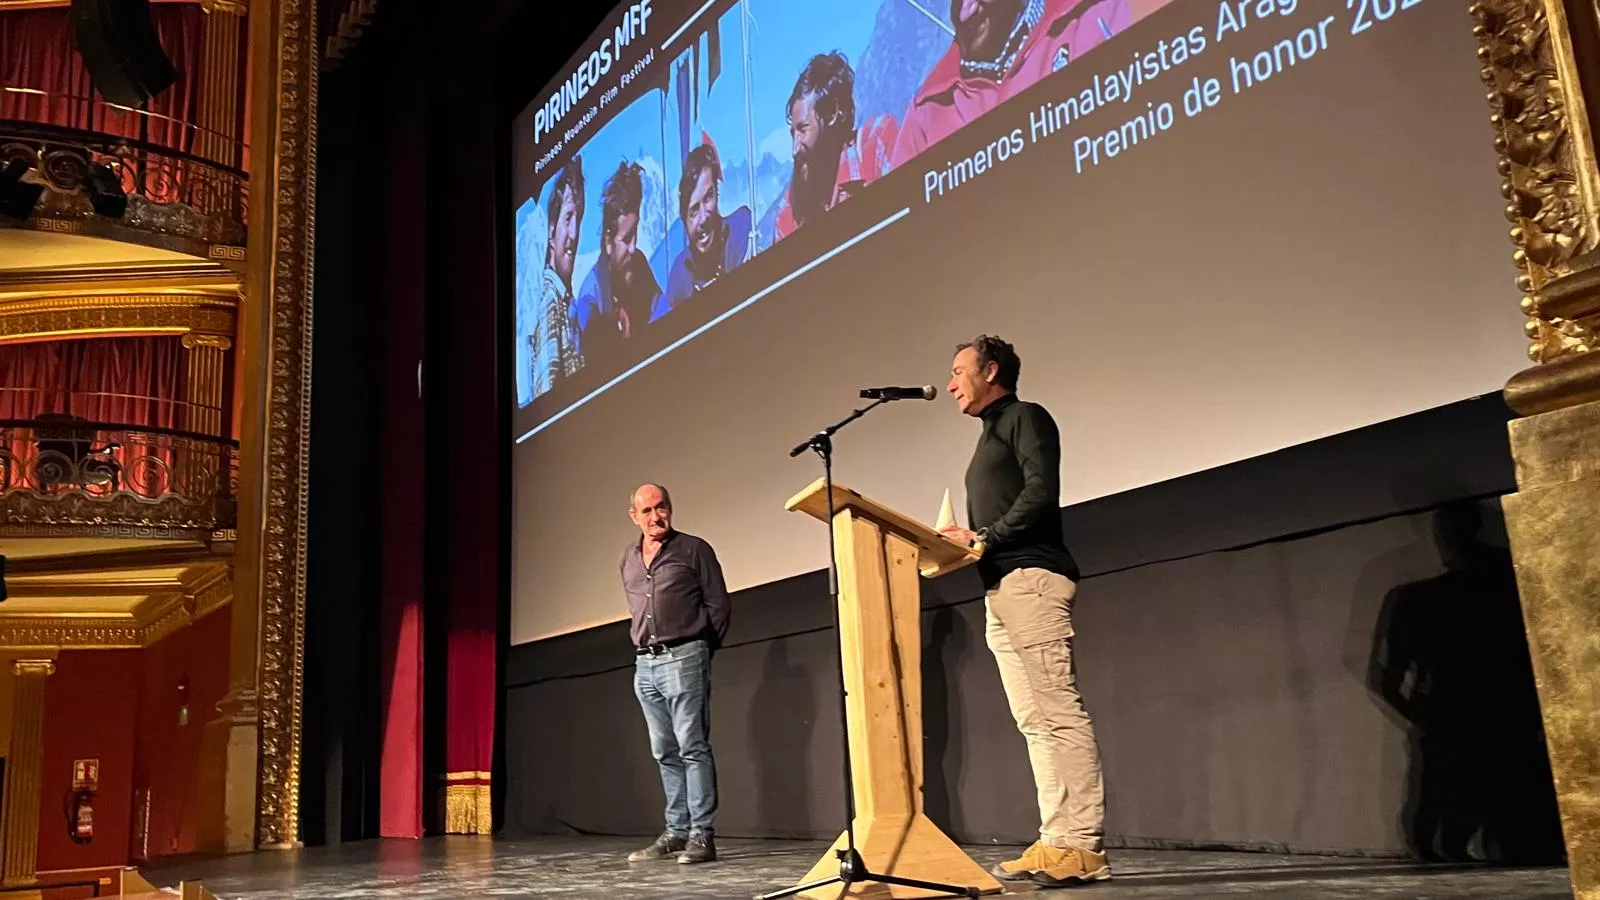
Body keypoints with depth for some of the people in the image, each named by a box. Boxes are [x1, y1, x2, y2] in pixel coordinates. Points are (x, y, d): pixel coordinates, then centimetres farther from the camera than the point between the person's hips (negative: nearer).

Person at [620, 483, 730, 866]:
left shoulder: (694, 550, -1)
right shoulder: (628, 558, 15)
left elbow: (718, 604, 0)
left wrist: (700, 650, 2)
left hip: (683, 659, -6)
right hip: (645, 665, 6)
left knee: (693, 748, -8)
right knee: (665, 754, 9)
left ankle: (702, 835, -7)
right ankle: (676, 832, 15)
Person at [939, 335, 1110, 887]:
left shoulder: (1025, 417, 1)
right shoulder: (991, 435, 27)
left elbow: (1041, 492, -14)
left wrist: (983, 538, -13)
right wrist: (965, 542, 8)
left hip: (1030, 579, -10)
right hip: (1001, 590, 10)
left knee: (1059, 714, -12)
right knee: (1034, 720, 5)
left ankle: (1082, 847, -13)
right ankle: (1056, 841, 6)